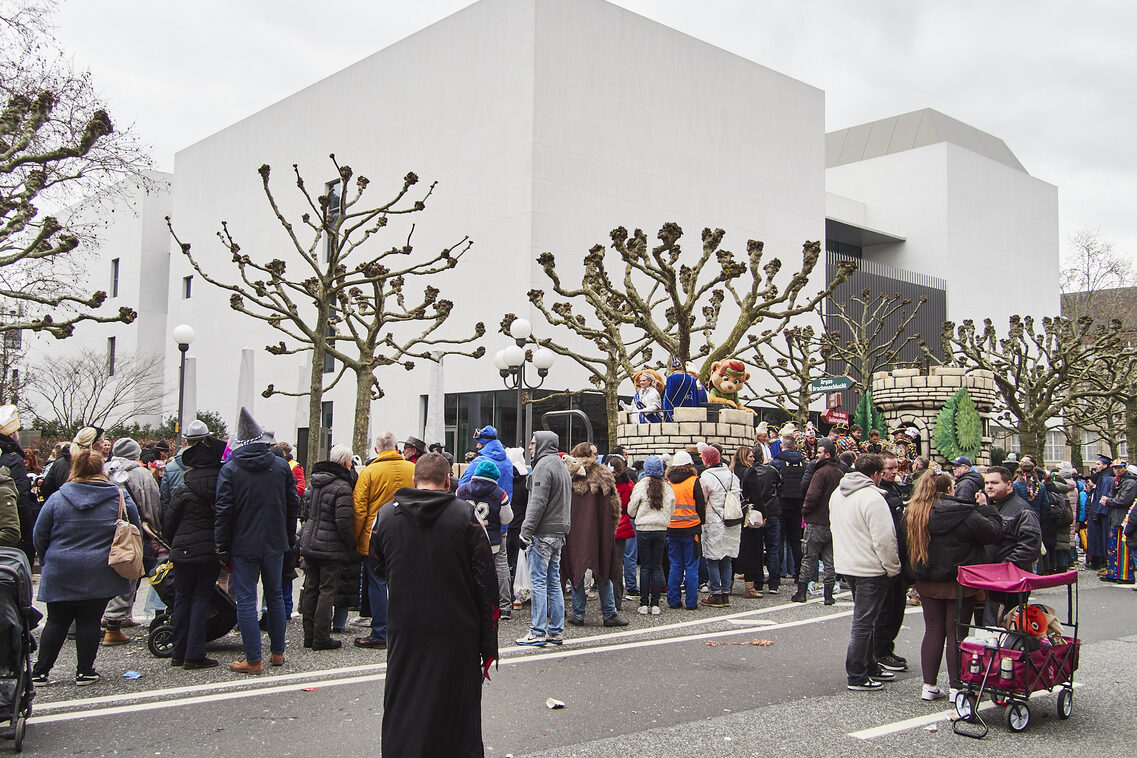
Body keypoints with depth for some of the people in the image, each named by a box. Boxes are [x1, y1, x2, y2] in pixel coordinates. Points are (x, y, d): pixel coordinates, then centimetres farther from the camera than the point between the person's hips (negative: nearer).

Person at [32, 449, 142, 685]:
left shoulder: (57, 498, -2)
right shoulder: (120, 497, -2)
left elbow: (39, 536, 4)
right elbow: (136, 531, 6)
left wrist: (48, 560, 20)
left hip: (60, 574, 1)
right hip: (100, 575, -1)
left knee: (57, 621, 12)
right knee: (89, 622, 6)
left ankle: (40, 671, 17)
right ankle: (84, 672, 11)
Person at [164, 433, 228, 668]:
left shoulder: (185, 486, -5)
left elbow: (169, 521, 0)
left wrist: (173, 543, 16)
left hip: (184, 550, 1)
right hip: (211, 551, 0)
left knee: (182, 598, 11)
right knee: (202, 599, 5)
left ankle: (179, 653, 17)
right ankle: (194, 655, 2)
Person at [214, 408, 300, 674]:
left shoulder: (230, 469, -8)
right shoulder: (281, 466, 1)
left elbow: (223, 511, -9)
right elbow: (293, 505, 5)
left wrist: (221, 546, -3)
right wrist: (290, 538, 15)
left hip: (244, 545, -4)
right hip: (275, 543, 4)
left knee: (246, 600, 1)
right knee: (274, 595, 17)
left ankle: (253, 660, 3)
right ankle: (277, 652, 24)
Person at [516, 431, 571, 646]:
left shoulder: (544, 466, -11)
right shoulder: (561, 466, 19)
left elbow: (538, 502, -19)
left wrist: (526, 530, -18)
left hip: (543, 532, -9)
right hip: (559, 532, 9)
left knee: (538, 582, -5)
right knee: (554, 582, 11)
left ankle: (537, 633, -3)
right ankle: (555, 631, 15)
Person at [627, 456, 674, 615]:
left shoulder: (641, 485, -8)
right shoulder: (667, 487, -2)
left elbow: (631, 510, -1)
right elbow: (671, 510, 7)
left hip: (643, 530, -2)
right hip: (661, 530, 2)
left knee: (645, 567, 5)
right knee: (657, 567, 7)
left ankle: (644, 604, 6)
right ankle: (655, 604, 7)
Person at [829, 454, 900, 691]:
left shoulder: (838, 493, 10)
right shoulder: (872, 498, -20)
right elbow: (884, 539, -21)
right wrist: (892, 568, -9)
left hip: (846, 565, 9)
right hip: (870, 569, -9)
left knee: (864, 619, 20)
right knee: (863, 622, -3)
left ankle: (870, 667, 30)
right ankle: (856, 676, 3)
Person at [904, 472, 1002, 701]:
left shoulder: (912, 514, -1)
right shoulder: (964, 515, -16)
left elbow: (907, 545, 9)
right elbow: (993, 532, -8)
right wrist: (986, 508, 5)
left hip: (927, 583, 5)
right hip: (959, 584, -4)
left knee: (933, 631, 12)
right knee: (956, 633, 5)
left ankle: (929, 685, 14)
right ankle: (957, 687, 10)